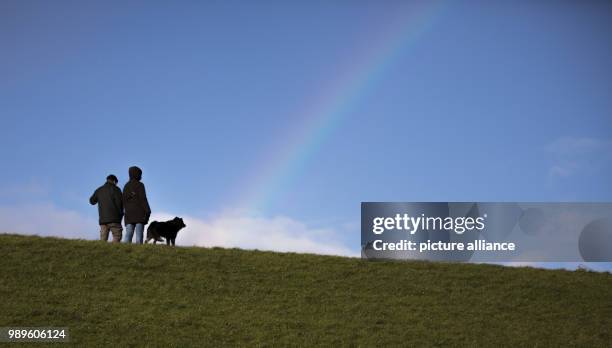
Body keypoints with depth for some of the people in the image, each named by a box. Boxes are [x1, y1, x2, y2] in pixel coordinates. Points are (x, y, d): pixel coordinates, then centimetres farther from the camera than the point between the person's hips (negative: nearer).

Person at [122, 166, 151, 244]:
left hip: (129, 213, 5)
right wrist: (148, 211, -10)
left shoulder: (126, 186, 14)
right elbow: (143, 199, -10)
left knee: (128, 234, -1)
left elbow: (124, 201, 13)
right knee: (139, 234, -7)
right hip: (140, 213, -5)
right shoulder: (140, 185, -4)